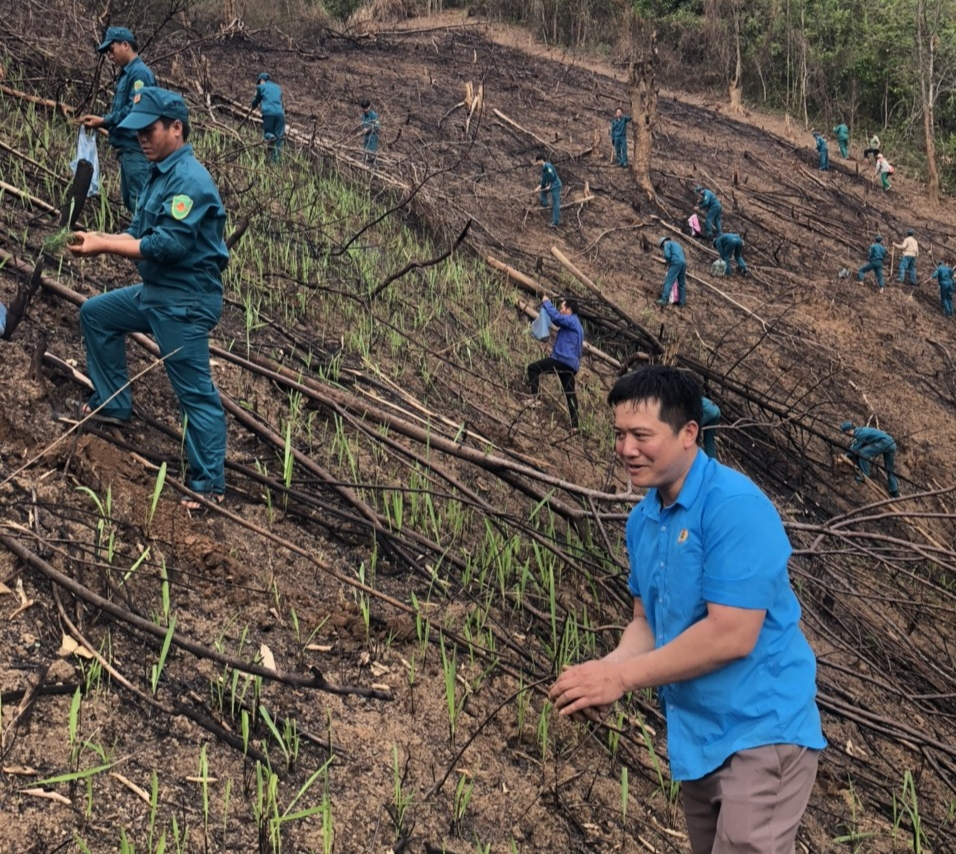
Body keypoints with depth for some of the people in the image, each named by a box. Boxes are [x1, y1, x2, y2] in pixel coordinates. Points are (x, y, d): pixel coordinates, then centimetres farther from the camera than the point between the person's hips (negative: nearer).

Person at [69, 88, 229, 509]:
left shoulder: (189, 179, -20)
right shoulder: (161, 174, 12)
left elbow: (167, 245, -26)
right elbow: (139, 234, 14)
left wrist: (104, 247, -19)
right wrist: (100, 238, -5)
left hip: (186, 301, -11)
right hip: (155, 291, 11)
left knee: (195, 391, -7)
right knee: (95, 314, 24)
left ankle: (209, 484, -1)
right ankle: (114, 403, 33)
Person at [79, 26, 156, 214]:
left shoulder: (139, 73, -11)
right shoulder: (126, 74, 20)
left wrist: (104, 121, -13)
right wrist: (101, 121, 8)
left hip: (136, 149, -10)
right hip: (127, 149, 10)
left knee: (139, 200, -11)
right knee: (131, 199, 13)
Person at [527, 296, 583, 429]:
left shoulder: (571, 320, -7)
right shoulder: (574, 324, 24)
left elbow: (555, 316, -22)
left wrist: (546, 302, -9)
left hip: (562, 360, -10)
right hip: (570, 363, 10)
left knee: (532, 368, -7)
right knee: (570, 393, 9)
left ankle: (535, 398, -14)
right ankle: (574, 425, 9)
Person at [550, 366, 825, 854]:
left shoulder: (734, 506, -21)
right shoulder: (643, 519, 6)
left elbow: (732, 635, -26)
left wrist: (622, 677, -20)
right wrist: (605, 670, -9)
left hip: (761, 731, -8)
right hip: (695, 736, 9)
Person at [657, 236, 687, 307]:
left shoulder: (667, 244, 8)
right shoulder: (676, 244, 33)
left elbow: (667, 255, -8)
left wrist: (668, 264, 9)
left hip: (676, 263, -8)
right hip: (683, 263, 8)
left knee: (668, 282, -10)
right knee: (682, 283, 13)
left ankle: (664, 300, -18)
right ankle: (682, 301, 10)